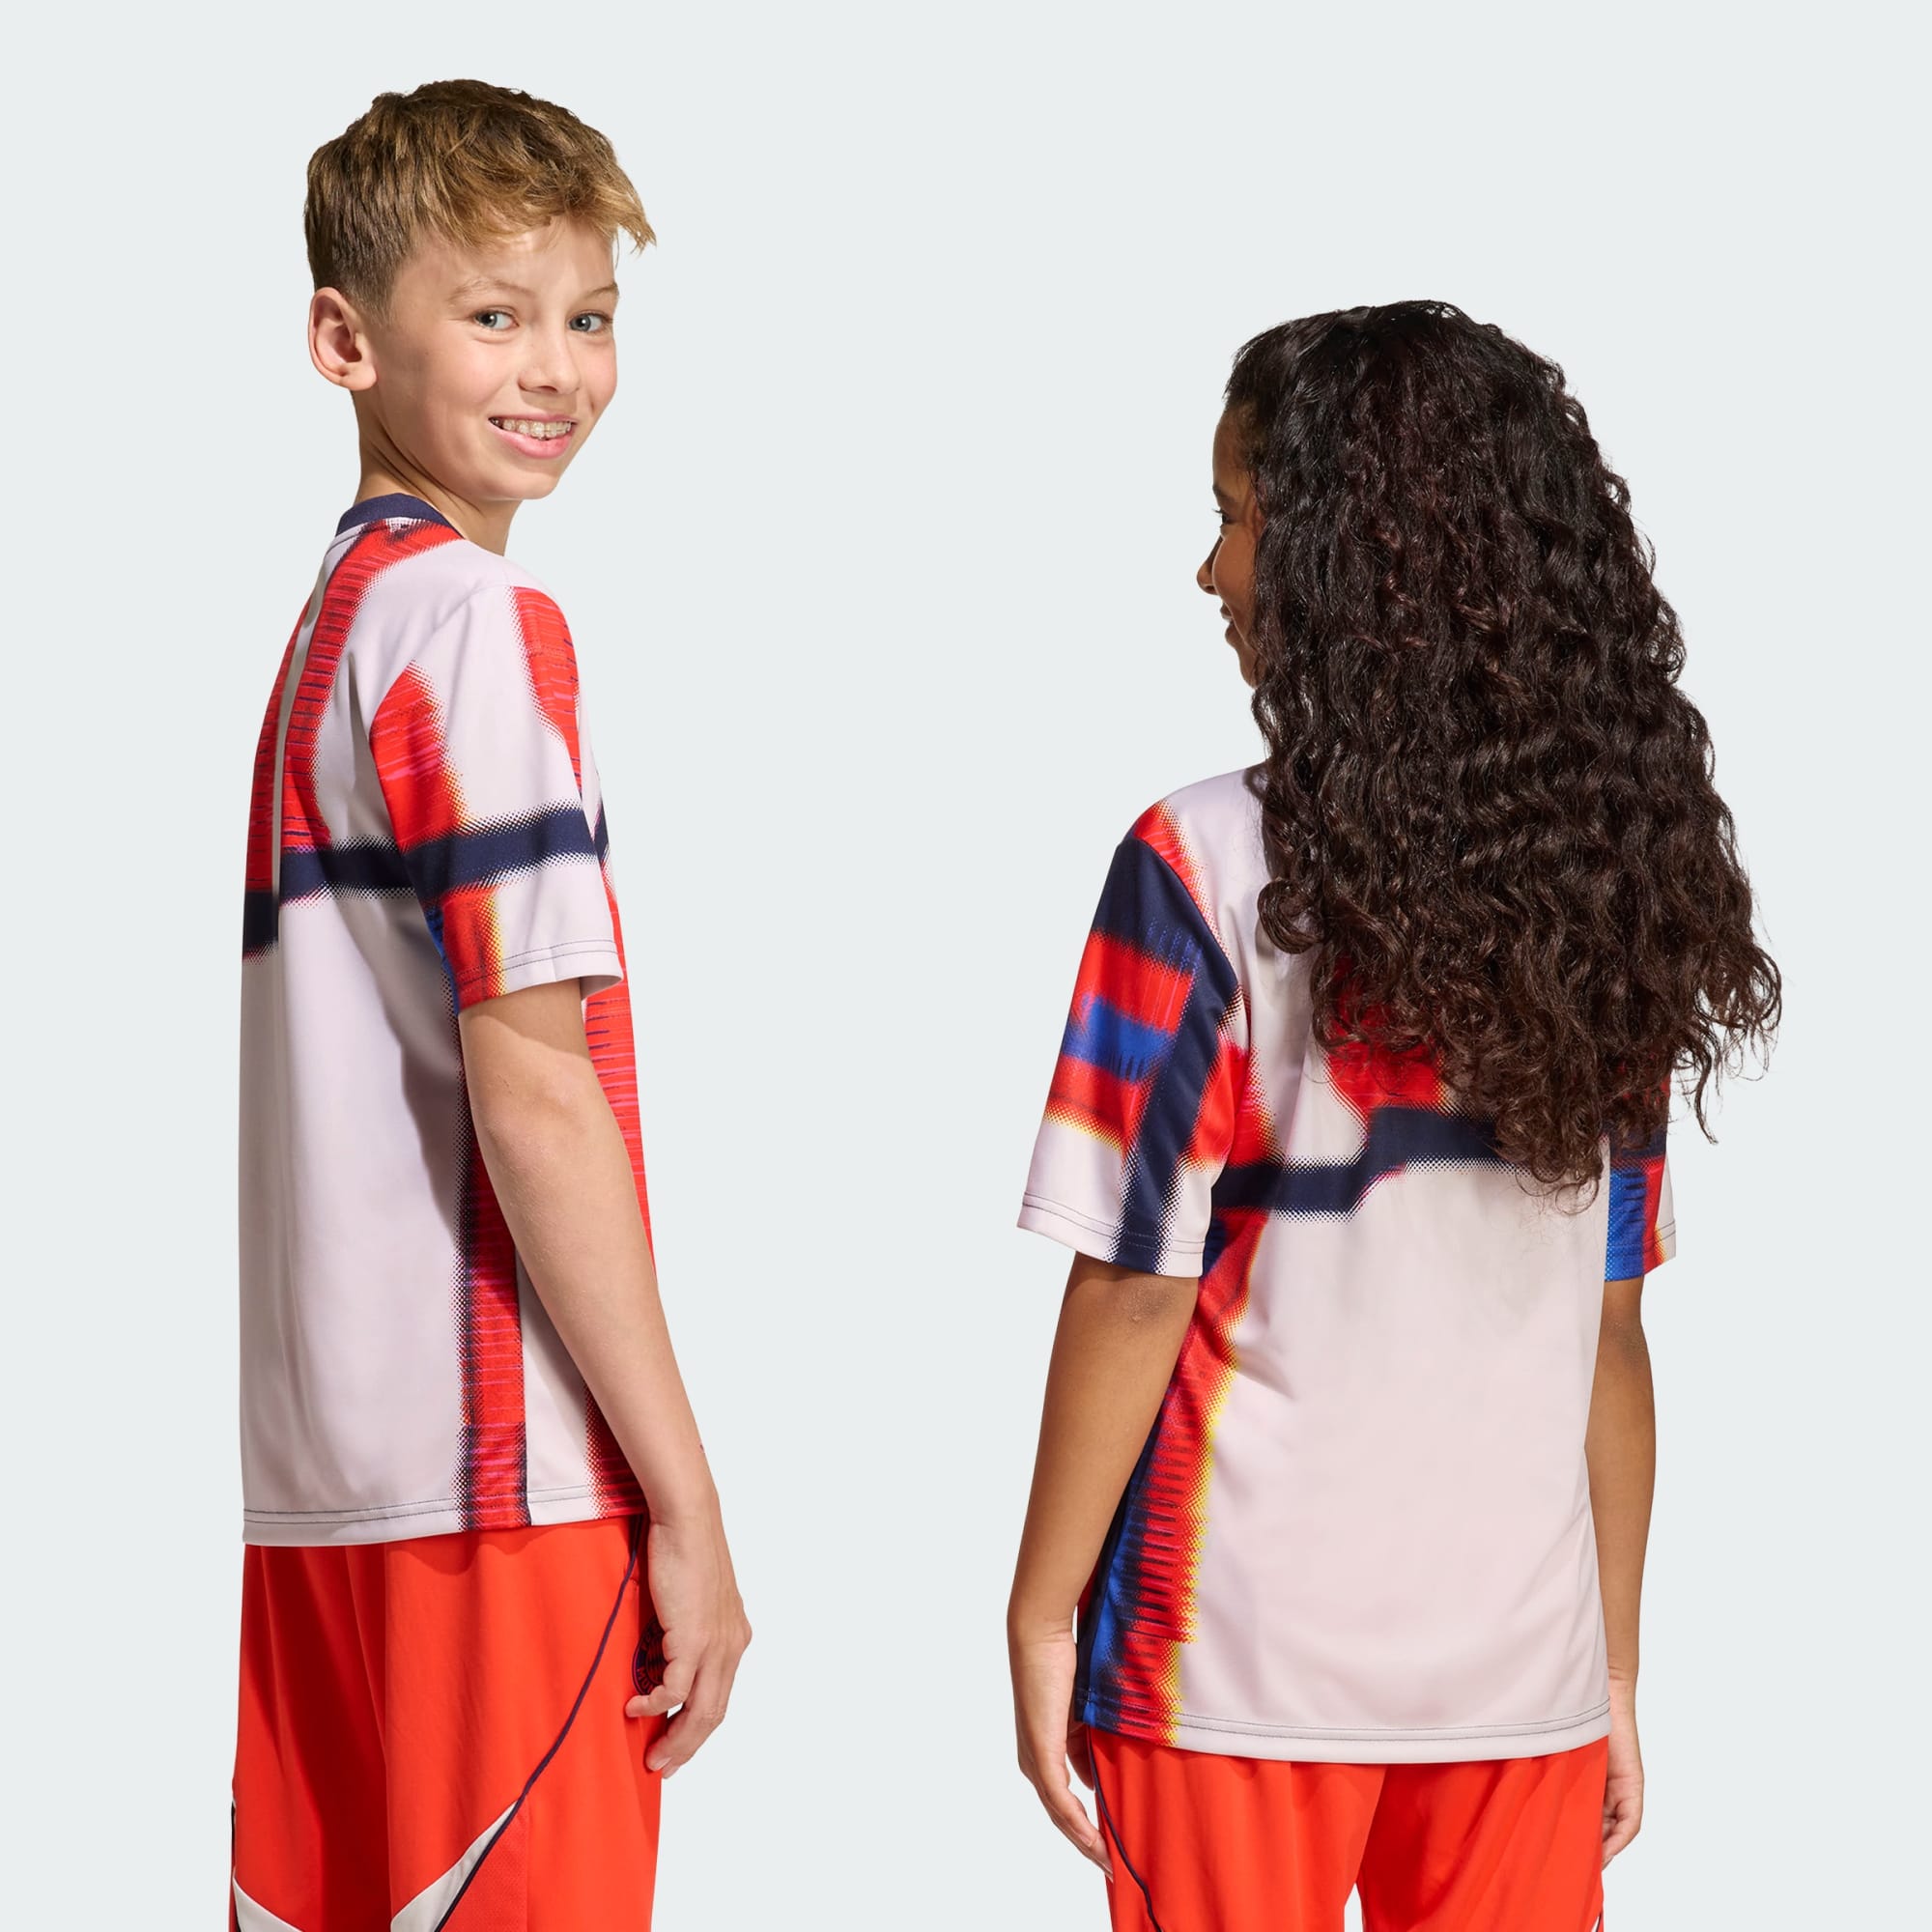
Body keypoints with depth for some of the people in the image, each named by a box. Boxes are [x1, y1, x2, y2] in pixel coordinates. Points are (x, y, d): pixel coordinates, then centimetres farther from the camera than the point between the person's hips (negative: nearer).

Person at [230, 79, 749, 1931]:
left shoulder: (325, 618, 16)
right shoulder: (473, 617, -10)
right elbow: (532, 1091, -16)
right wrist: (688, 1497, -13)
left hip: (320, 1463, 9)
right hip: (498, 1467, -9)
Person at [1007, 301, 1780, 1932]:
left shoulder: (1211, 868, -12)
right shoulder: (1603, 876, 1)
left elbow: (1139, 1288, -11)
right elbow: (1611, 1326, 5)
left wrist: (1042, 1611, -1)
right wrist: (1615, 1670, 12)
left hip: (1242, 1664, -4)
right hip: (1524, 1668, 4)